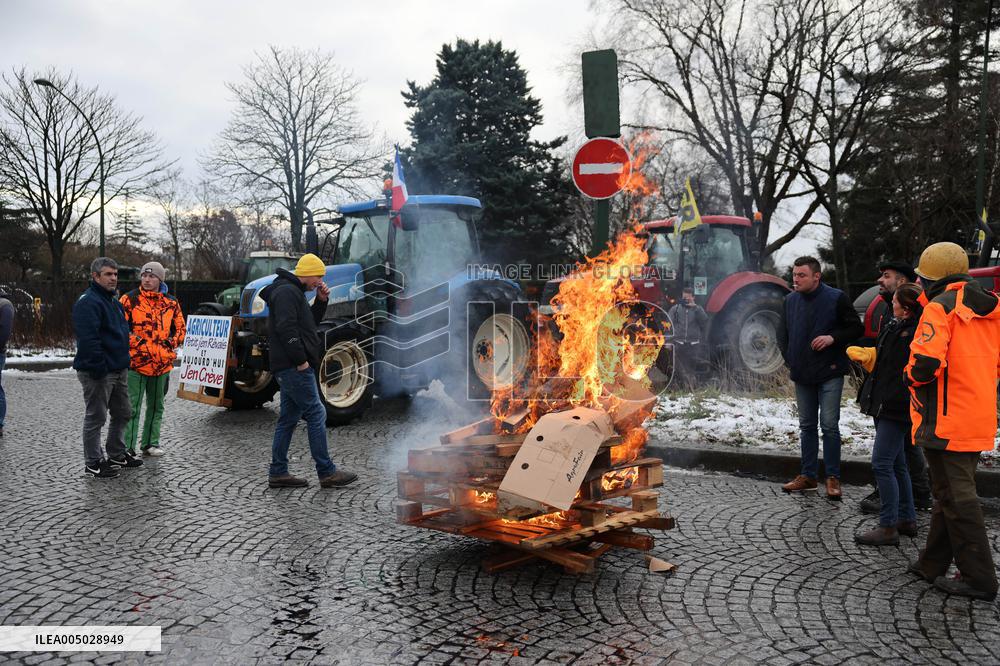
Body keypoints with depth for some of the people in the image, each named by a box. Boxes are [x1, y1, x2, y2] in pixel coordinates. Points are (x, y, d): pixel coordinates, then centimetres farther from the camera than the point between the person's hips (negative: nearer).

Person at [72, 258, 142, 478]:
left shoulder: (114, 302, 16)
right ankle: (93, 462, 11)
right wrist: (100, 369, -25)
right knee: (96, 418, 1)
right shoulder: (88, 302, -16)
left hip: (119, 369, 10)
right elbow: (88, 340, -23)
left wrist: (124, 361, 19)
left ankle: (117, 454, 31)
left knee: (122, 414, 17)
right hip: (98, 372, -10)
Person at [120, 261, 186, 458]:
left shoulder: (171, 303, 8)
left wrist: (171, 344, 3)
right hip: (136, 361, -4)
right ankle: (127, 447, 0)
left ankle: (151, 443, 25)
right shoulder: (130, 299, -2)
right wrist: (133, 342, -11)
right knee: (132, 407, -5)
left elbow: (180, 328, 16)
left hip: (162, 364, 4)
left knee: (156, 406, 13)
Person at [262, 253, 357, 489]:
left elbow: (309, 323, 26)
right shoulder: (286, 292, -11)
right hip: (294, 367, -11)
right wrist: (301, 360, -20)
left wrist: (321, 301, 12)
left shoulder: (293, 292, 22)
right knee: (316, 414, -7)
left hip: (290, 369, 11)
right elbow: (286, 328, -22)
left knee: (288, 418, 12)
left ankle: (278, 473, 17)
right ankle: (327, 473, -3)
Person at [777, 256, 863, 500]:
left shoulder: (836, 298, -8)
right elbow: (782, 334, 17)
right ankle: (808, 475, 19)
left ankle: (833, 478, 6)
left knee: (829, 425, -4)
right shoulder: (790, 300, 6)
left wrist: (833, 337, -18)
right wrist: (790, 359, 7)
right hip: (801, 375, 5)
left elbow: (856, 328, -3)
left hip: (829, 374, -5)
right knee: (806, 425, 11)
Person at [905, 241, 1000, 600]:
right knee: (951, 492, 17)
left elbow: (926, 362, -26)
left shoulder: (940, 308, -14)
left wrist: (911, 375, -7)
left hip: (945, 420, -9)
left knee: (956, 497, -1)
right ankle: (933, 564, 28)